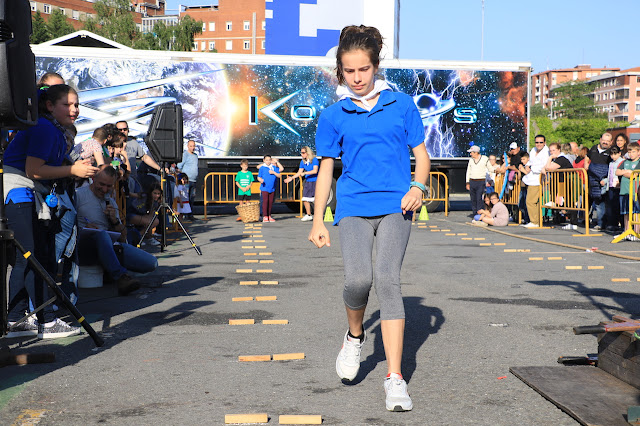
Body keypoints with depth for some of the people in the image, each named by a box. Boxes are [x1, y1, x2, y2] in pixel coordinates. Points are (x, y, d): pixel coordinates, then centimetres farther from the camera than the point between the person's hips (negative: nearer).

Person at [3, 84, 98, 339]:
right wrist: (72, 170, -16)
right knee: (35, 258, -9)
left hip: (34, 196, 11)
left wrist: (78, 170, 8)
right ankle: (47, 323, -7)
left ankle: (15, 322, 17)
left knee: (26, 260, 11)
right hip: (19, 192, -11)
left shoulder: (57, 131, 17)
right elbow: (33, 170, -22)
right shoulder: (43, 128, -15)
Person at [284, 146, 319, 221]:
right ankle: (309, 215, 17)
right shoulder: (302, 162, 8)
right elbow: (299, 172, 12)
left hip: (315, 181, -6)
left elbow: (315, 171, -21)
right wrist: (291, 178, 0)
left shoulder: (314, 160, -11)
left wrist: (305, 173, -24)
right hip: (307, 182, 6)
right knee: (305, 199, 4)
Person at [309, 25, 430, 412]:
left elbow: (421, 154, 12)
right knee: (358, 279, -20)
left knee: (387, 279, -16)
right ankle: (355, 336, 15)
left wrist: (418, 187, -8)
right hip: (353, 208, 1)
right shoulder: (334, 116, 10)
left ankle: (395, 378, -11)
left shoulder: (402, 105, 9)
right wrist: (318, 221, 10)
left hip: (395, 206, -1)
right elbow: (326, 169, 14)